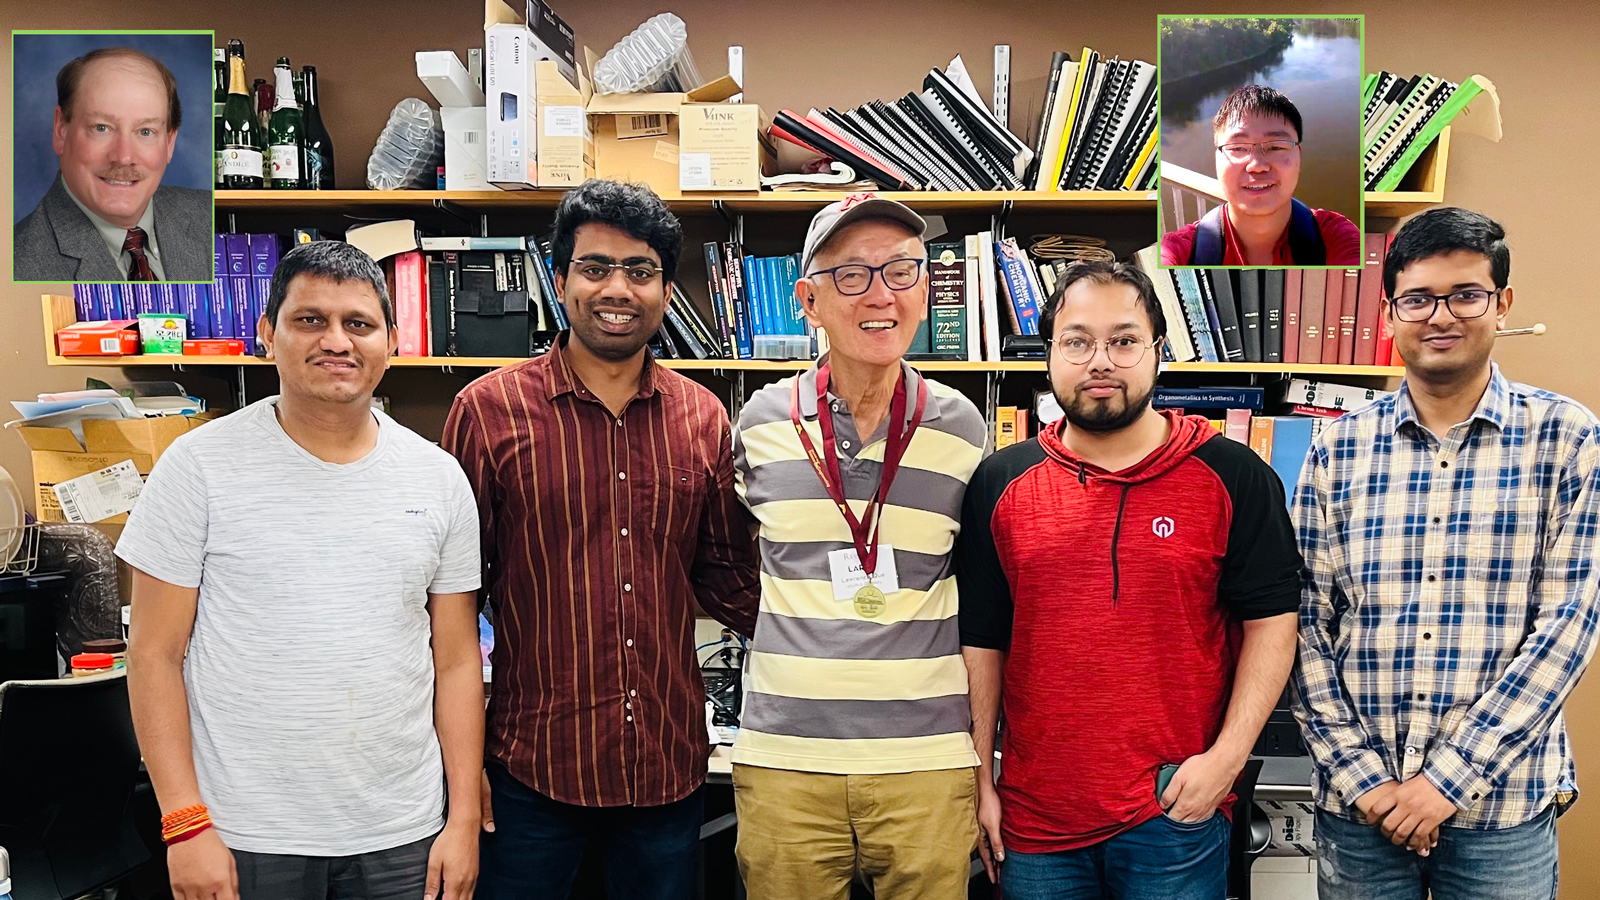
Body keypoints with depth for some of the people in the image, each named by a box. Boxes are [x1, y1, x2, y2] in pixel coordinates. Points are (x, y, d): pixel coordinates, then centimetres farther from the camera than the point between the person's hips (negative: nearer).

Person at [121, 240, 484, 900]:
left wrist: (464, 820, 1)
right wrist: (185, 823, -9)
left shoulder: (439, 479, 2)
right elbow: (156, 653, -4)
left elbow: (457, 660, 5)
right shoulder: (200, 466, -6)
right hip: (244, 839, -2)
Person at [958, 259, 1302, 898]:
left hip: (1177, 816, -2)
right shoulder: (1000, 484, 3)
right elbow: (980, 641, 6)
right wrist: (980, 782, 4)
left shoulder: (1234, 478, -2)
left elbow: (1271, 622, -1)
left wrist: (1227, 756, -10)